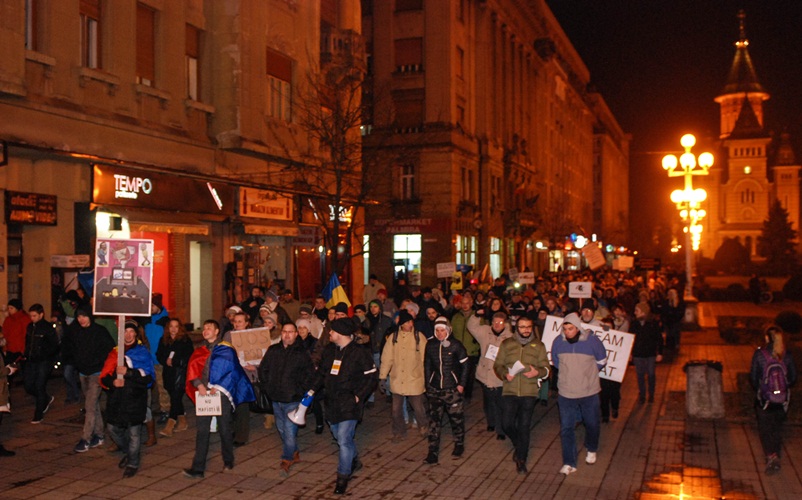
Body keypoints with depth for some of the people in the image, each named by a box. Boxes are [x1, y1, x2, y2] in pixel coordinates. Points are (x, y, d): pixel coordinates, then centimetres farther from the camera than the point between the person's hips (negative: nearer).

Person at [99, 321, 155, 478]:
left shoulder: (142, 352, 0)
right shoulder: (115, 352, 11)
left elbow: (149, 377, -10)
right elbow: (104, 376, 9)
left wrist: (128, 372, -19)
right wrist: (112, 382, -13)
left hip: (135, 399, -4)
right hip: (116, 399, 4)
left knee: (134, 432, -2)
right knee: (113, 429, 9)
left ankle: (133, 463, 16)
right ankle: (129, 453, 34)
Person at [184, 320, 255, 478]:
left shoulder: (227, 350, 0)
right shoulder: (199, 351, 14)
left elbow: (232, 371, -6)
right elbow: (192, 370, 4)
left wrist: (217, 388, -13)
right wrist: (199, 385, -14)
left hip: (221, 394, -3)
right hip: (204, 394, 3)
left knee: (225, 429, 6)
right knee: (202, 431, -2)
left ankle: (228, 462, 25)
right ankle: (198, 468, -3)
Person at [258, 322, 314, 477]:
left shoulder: (302, 353, -8)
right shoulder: (273, 351, 4)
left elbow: (310, 374, -5)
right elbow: (263, 369, 13)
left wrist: (300, 390, -8)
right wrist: (267, 387, 7)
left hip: (292, 400, -5)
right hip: (276, 398, 5)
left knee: (289, 431, -6)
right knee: (281, 429, 16)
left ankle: (287, 461, 7)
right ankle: (294, 454, 33)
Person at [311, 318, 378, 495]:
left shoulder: (360, 353, -12)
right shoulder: (329, 350, 6)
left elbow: (371, 378, -8)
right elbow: (321, 372, 16)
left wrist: (359, 396, -13)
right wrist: (313, 389, 6)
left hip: (349, 403, -7)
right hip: (332, 401, 7)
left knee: (344, 439, -10)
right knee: (339, 436, 19)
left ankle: (343, 477, 3)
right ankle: (354, 461, 43)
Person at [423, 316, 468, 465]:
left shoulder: (456, 345, -7)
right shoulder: (430, 345, 2)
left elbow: (465, 365, -1)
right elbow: (427, 365, 11)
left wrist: (462, 384, -5)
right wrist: (428, 385, 10)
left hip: (452, 389, -2)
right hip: (435, 389, 3)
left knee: (456, 418, 6)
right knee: (434, 419, 2)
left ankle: (459, 445, 27)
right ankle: (433, 451, 7)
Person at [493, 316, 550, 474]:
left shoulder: (539, 345, 6)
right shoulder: (506, 344, 6)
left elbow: (546, 368, 7)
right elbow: (497, 365, 8)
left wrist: (537, 372, -15)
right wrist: (504, 374, -12)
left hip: (529, 392, -1)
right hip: (510, 391, 1)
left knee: (524, 426, 1)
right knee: (507, 424, -4)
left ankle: (521, 459, 15)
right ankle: (519, 445, 27)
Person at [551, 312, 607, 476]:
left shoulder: (592, 340, -14)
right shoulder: (558, 341, -8)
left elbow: (601, 361, 4)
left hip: (589, 392, -1)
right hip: (566, 393, 1)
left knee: (592, 424, 16)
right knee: (566, 428, 0)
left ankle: (591, 450, 44)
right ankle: (569, 463, 8)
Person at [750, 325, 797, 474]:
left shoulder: (759, 354, -13)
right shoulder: (787, 355, -6)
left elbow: (753, 378, -7)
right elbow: (793, 378, 1)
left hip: (764, 399, -3)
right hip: (782, 400, 3)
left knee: (764, 429, 7)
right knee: (777, 428, 18)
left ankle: (771, 456, -9)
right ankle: (776, 457, 25)